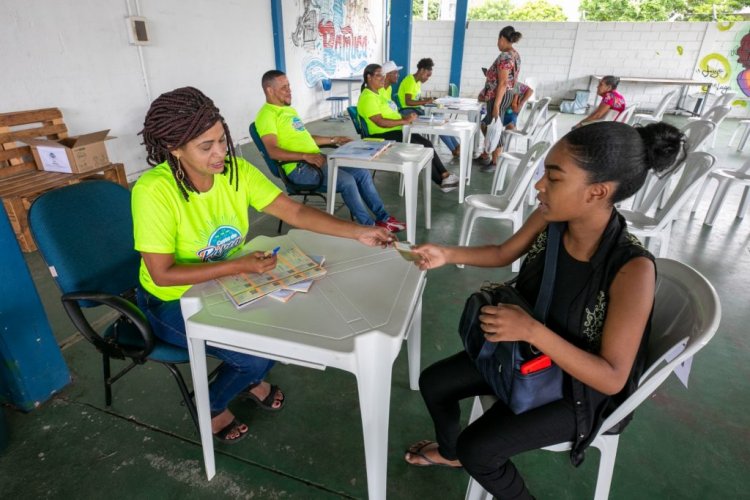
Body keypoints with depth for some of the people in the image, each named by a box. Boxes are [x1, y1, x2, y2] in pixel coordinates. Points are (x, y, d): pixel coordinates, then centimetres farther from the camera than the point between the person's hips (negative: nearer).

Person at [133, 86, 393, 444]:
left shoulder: (236, 170, -13)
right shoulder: (154, 190, -28)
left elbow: (295, 212, -17)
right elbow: (162, 274, -27)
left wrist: (358, 232, -27)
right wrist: (239, 266, -34)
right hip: (174, 302, -5)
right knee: (259, 353, -17)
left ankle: (250, 380, 23)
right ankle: (210, 408, 16)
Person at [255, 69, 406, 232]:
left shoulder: (289, 109, 20)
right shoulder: (267, 114, -10)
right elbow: (273, 151, -23)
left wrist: (333, 140, 21)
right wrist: (306, 156, -32)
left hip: (316, 159, 10)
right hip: (299, 167, -10)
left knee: (363, 173, 0)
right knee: (347, 181, -25)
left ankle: (383, 217, 7)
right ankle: (370, 225, -9)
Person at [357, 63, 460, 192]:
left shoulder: (376, 93, 17)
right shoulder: (367, 97, -15)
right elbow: (380, 122, -25)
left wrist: (405, 118, 3)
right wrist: (404, 121, -23)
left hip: (393, 131, 10)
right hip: (383, 136, -10)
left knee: (426, 143, -4)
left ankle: (444, 175, -5)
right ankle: (441, 180, -4)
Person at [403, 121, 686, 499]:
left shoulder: (632, 269, -34)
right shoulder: (549, 220, -18)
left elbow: (613, 378, -28)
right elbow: (503, 254, 2)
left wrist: (532, 331, -40)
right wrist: (447, 255, -13)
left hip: (578, 387, -6)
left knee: (476, 449, -13)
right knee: (432, 383, 8)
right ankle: (449, 452, 40)